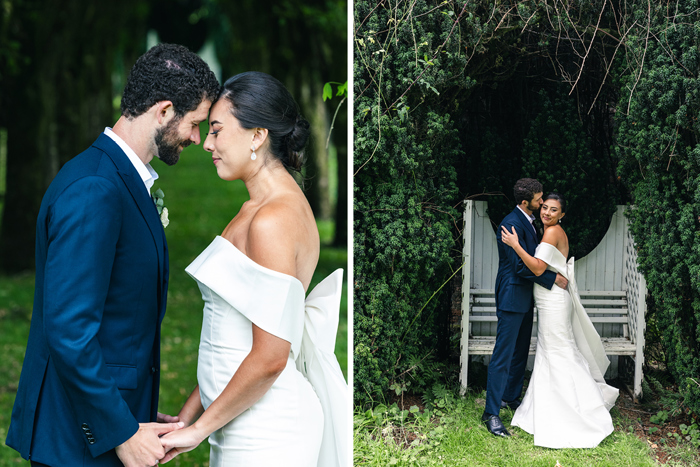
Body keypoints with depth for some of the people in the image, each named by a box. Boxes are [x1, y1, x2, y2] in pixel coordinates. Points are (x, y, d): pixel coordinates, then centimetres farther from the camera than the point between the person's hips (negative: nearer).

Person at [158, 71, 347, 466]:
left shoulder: (273, 220, -19)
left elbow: (269, 357, -22)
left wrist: (199, 428, -12)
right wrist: (189, 415, 14)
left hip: (264, 433, -9)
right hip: (244, 426, 9)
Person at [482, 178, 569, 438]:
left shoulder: (528, 221, 11)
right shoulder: (512, 224, -21)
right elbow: (521, 265, -23)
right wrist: (553, 278, -17)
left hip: (525, 298, 10)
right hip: (512, 297, -10)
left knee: (521, 351, 18)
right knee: (503, 355, -8)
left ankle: (512, 397, 32)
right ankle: (491, 412, -4)